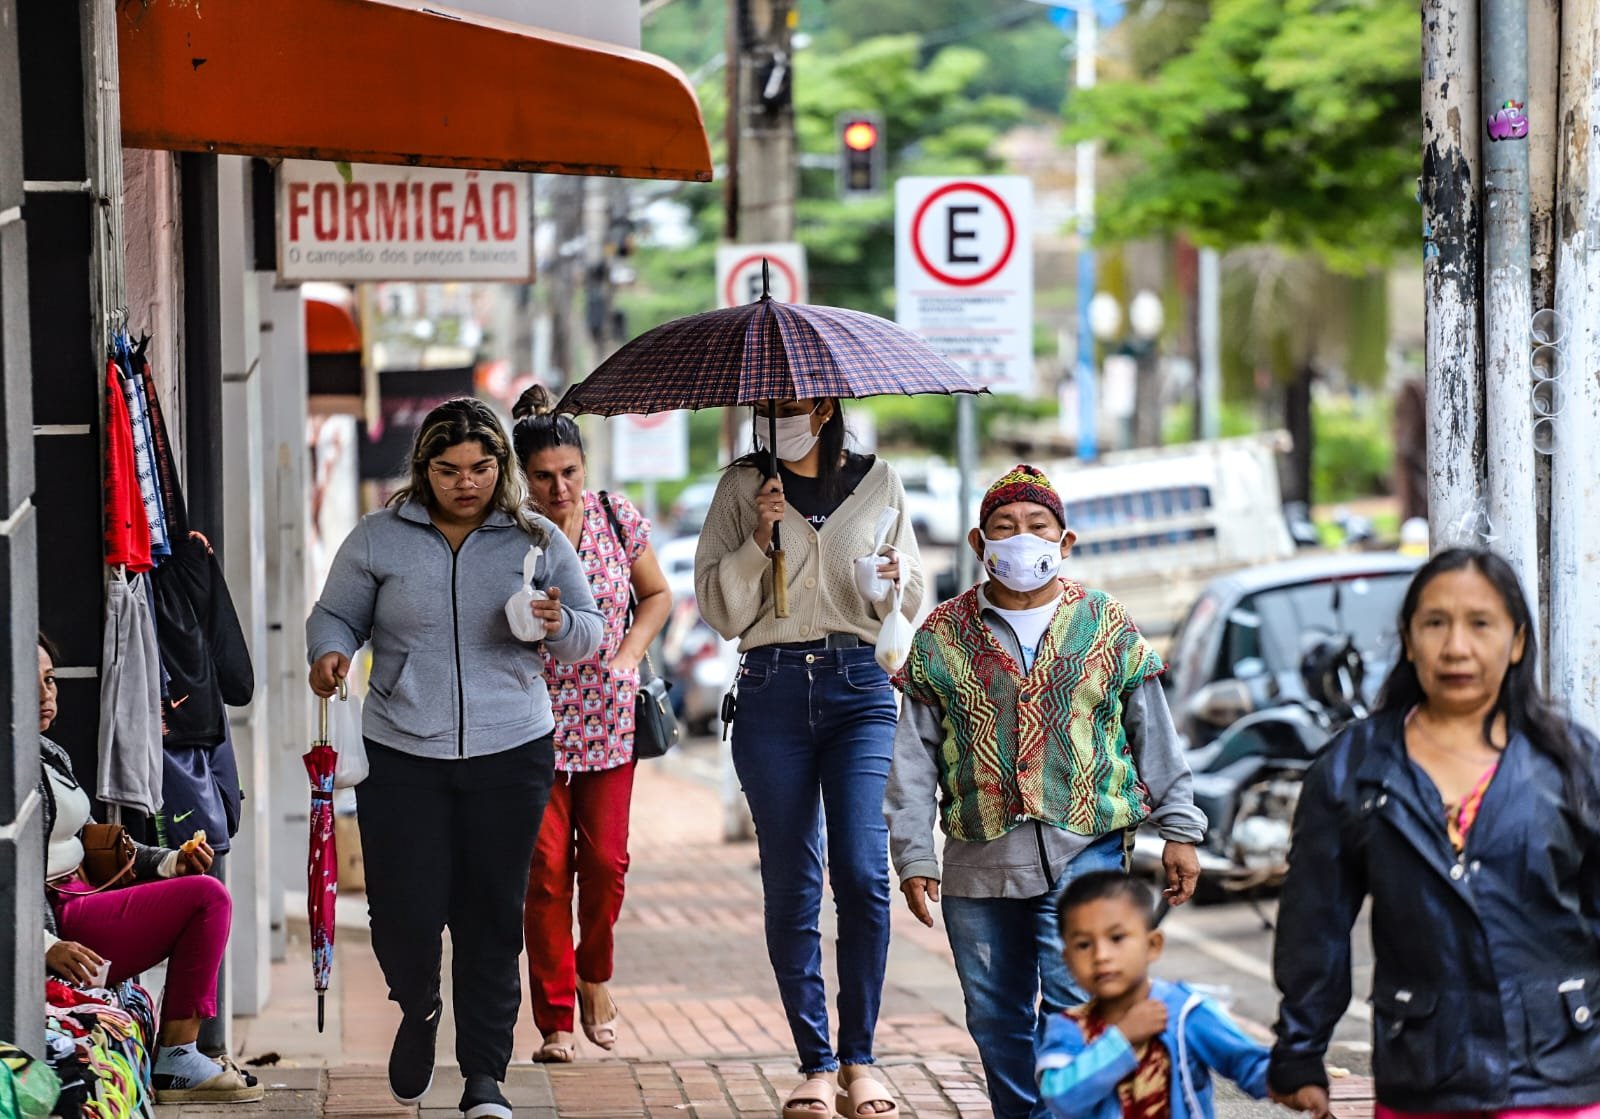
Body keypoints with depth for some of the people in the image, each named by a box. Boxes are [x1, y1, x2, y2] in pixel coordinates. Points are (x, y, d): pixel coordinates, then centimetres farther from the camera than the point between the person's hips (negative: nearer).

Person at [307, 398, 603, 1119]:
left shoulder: (536, 541, 7)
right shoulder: (379, 539, 4)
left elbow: (588, 635, 12)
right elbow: (336, 615, 12)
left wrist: (558, 624, -11)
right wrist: (330, 653, -11)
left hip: (510, 755, 0)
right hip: (402, 756, 0)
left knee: (492, 919, 1)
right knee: (404, 913, -4)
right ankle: (416, 1012, 28)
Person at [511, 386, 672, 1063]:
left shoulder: (618, 519, 0)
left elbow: (656, 595, 14)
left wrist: (630, 653, 0)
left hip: (608, 715, 2)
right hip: (535, 718, -2)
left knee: (606, 860, -2)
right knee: (547, 866, -4)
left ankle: (594, 975, 26)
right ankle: (555, 1021, 3)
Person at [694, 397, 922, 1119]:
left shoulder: (878, 483, 10)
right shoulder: (742, 488, 8)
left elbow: (910, 602, 14)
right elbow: (719, 609, 4)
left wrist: (893, 583, -8)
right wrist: (760, 539, -10)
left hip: (860, 687, 0)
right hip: (774, 691, 0)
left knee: (863, 873, -12)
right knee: (791, 886, 0)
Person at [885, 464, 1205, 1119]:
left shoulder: (1108, 627, 7)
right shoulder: (942, 637, 8)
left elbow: (1155, 737, 12)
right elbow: (914, 758, 9)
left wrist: (1179, 831, 9)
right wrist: (913, 855, 4)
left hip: (1085, 852, -2)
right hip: (978, 864, 2)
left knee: (1073, 1007, -13)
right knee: (997, 1021, 7)